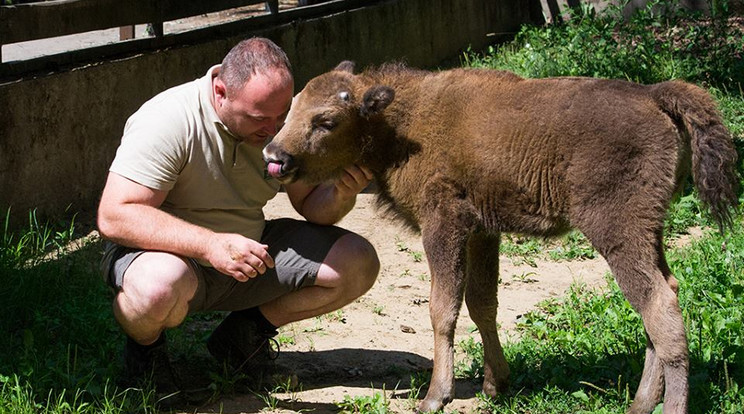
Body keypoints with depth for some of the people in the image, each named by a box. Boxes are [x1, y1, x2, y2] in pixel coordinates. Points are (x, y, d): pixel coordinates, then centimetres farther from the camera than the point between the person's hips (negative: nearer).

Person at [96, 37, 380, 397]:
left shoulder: (284, 119, -6)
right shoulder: (169, 121, -26)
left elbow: (310, 204, 4)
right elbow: (113, 217, -32)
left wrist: (341, 193, -22)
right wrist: (211, 245, -42)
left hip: (250, 246, 6)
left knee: (358, 263, -8)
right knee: (160, 286, -42)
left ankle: (245, 331, 9)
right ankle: (145, 345, -4)